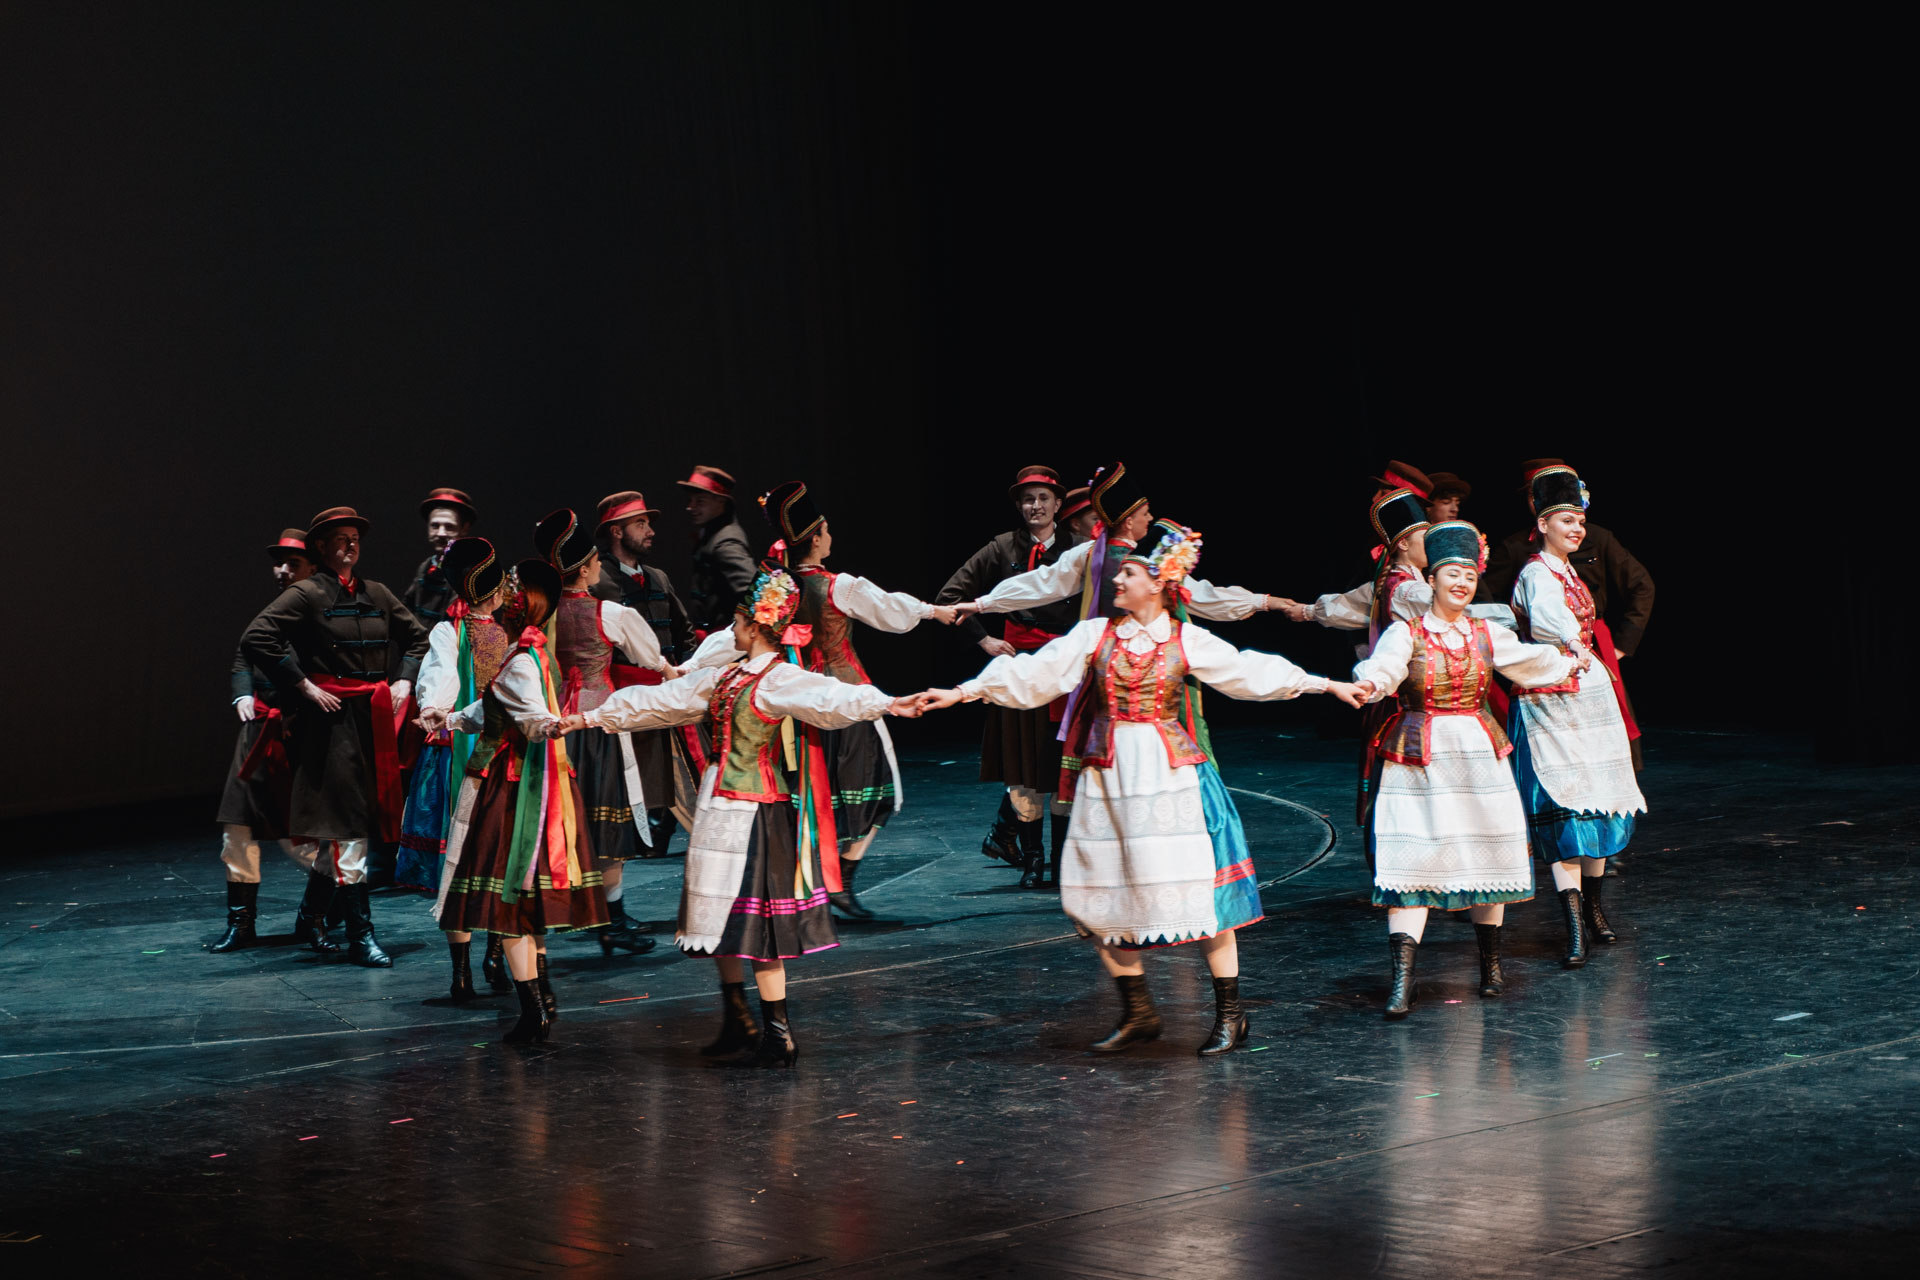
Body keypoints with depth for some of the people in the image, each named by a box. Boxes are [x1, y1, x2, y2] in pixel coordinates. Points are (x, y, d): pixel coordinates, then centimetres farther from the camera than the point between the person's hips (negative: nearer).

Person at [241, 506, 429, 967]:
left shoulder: (376, 595, 13)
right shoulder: (307, 594, -5)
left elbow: (417, 637, 25)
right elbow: (256, 639, -14)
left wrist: (404, 681, 9)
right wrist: (304, 687, -14)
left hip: (378, 717, 6)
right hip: (333, 718, -6)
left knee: (375, 816, 8)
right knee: (347, 822, -8)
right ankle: (360, 934, -6)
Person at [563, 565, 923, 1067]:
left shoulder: (781, 680, -14)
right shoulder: (724, 678, 13)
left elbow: (832, 700, -32)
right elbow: (659, 701, 21)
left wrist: (885, 705, -51)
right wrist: (592, 717, 27)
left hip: (757, 815, -9)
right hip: (720, 812, 9)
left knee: (755, 926, -6)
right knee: (722, 918, 14)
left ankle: (779, 1038, 2)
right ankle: (738, 1025, 26)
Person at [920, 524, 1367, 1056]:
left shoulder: (1187, 642, 2)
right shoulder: (1095, 635, 6)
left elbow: (1251, 672, 6)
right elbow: (1031, 673, 4)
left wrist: (1327, 684, 4)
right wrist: (962, 692, -1)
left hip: (1170, 773, -3)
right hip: (1109, 774, 3)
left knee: (1198, 888, -6)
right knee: (1105, 892, 2)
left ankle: (1230, 1014, 5)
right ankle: (1137, 1012, 17)